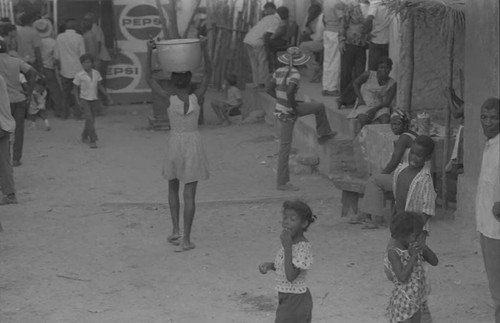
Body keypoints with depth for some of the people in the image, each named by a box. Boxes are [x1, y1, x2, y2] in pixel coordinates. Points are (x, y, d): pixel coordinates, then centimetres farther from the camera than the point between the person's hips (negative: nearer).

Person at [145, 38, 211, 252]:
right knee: (189, 194, 0)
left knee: (173, 188, 21)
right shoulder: (196, 98, -10)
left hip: (175, 144, 0)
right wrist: (204, 50, -9)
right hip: (193, 144, 0)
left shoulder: (168, 98, -11)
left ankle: (175, 230, 15)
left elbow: (149, 78, -4)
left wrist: (149, 52, -6)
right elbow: (208, 74, -3)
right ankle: (186, 239, -1)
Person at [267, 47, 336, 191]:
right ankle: (282, 183, 8)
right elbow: (289, 92, -34)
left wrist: (283, 100, 11)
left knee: (319, 107, 20)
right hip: (288, 113, -8)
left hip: (280, 108, 8)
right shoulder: (294, 74, -20)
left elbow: (270, 90, 6)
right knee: (285, 148, 0)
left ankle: (323, 134, 39)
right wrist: (293, 104, -17)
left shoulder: (279, 71, 1)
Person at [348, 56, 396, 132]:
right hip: (364, 105, -2)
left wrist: (375, 109, -20)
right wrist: (360, 99, -3)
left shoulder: (392, 83, 1)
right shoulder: (369, 75, -4)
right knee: (363, 120, -36)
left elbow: (387, 102, -3)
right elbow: (355, 83, 10)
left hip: (379, 107, 2)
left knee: (386, 120, -32)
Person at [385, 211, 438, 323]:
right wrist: (413, 256, -25)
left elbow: (435, 261, 0)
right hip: (404, 300, -7)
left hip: (418, 299, 7)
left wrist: (424, 247, -17)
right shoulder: (393, 252, -20)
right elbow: (402, 278, -26)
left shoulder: (414, 245, -1)